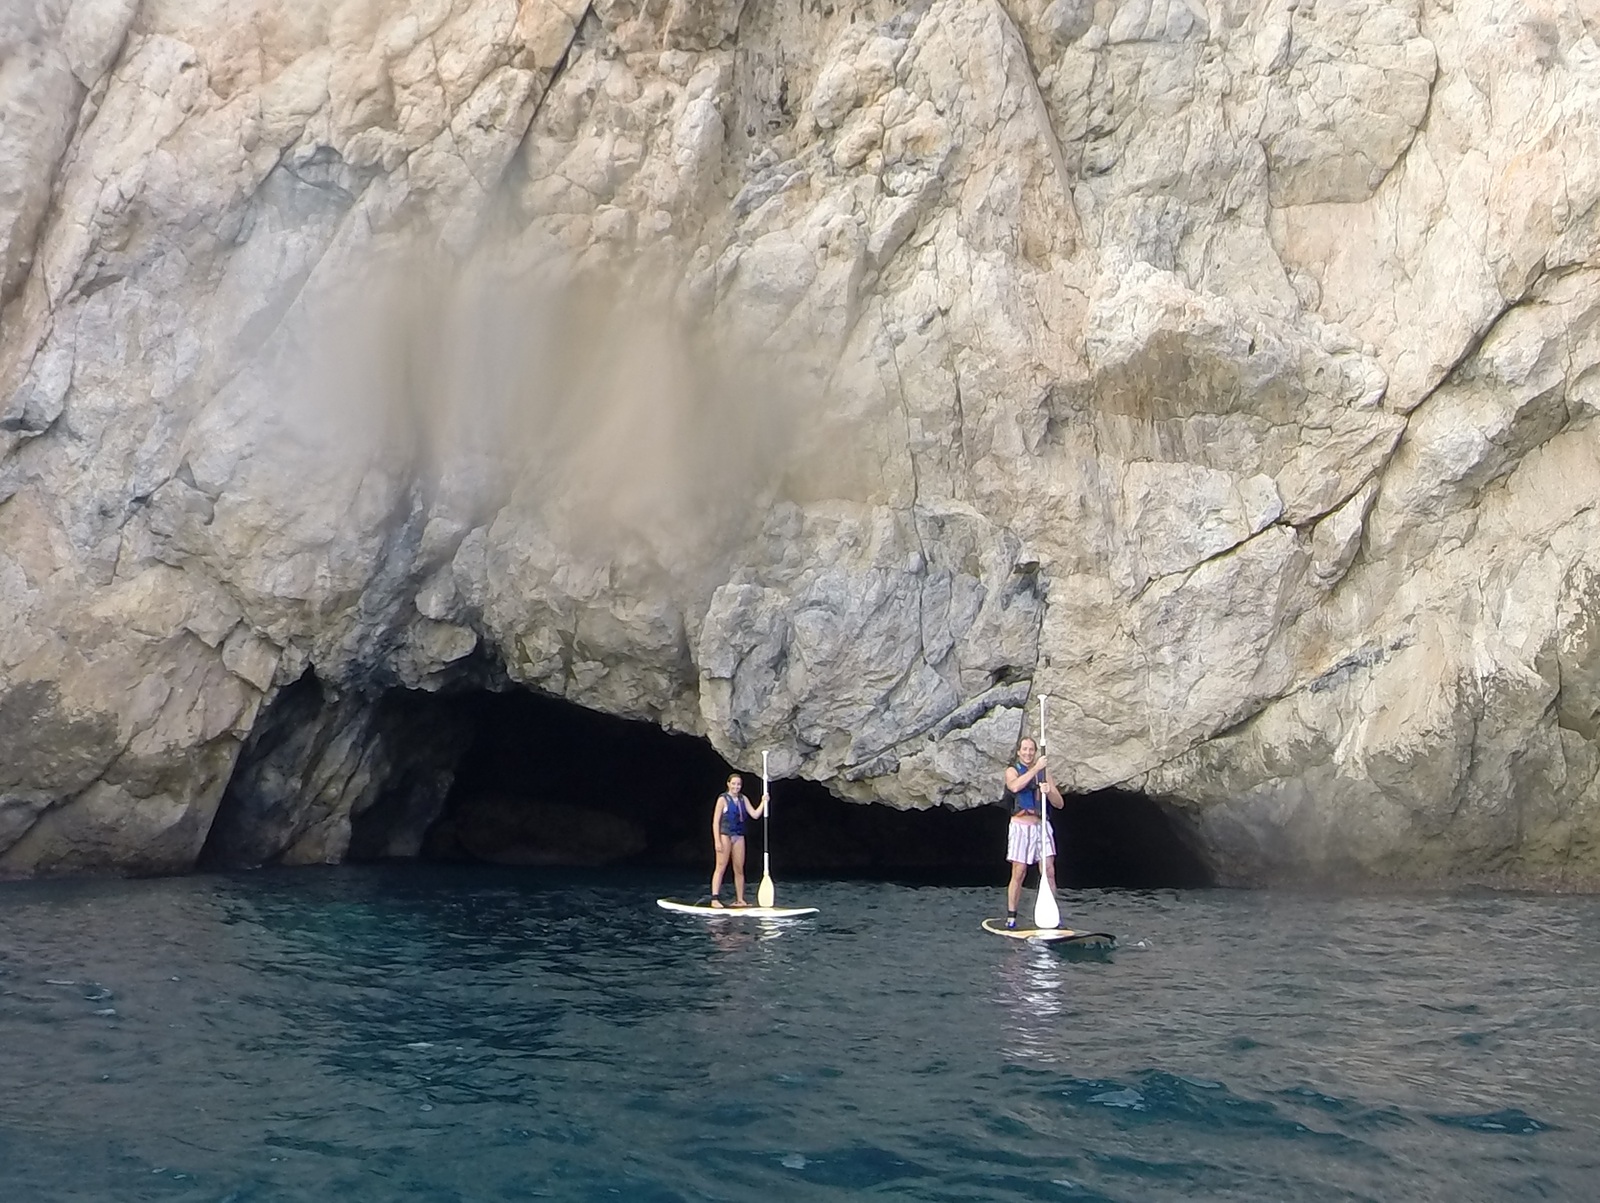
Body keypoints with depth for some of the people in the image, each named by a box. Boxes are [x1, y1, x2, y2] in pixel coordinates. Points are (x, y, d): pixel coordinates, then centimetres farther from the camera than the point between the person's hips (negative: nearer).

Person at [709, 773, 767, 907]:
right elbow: (715, 821, -8)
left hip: (739, 837, 6)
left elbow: (755, 814, 8)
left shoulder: (743, 799, 11)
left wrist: (763, 802, -5)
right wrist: (717, 841, -15)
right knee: (721, 868, -8)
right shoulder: (723, 799, -6)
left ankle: (740, 899, 11)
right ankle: (715, 899, -10)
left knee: (739, 869, 7)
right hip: (725, 835, -6)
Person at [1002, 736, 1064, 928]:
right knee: (1018, 873, -4)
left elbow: (1059, 803, 8)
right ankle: (1011, 916, 2)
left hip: (1041, 826, 3)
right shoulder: (1012, 771, 2)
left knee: (1048, 872, -3)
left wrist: (1049, 791, -13)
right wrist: (1035, 769, -24)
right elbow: (1015, 786, -24)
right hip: (1020, 826, -3)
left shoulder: (1043, 773, 12)